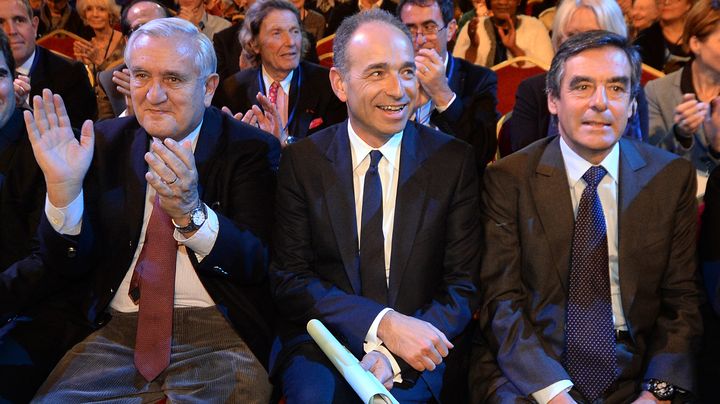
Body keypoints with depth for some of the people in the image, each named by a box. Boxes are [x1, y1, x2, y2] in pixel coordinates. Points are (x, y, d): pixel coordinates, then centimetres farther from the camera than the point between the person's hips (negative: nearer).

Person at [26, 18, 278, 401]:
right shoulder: (105, 142, 7)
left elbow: (257, 266, -11)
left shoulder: (251, 149, -2)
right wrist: (63, 187, -14)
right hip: (117, 330, 2)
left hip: (218, 331, -1)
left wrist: (191, 212, -29)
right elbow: (68, 264, 4)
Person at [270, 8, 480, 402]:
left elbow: (464, 285, -2)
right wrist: (383, 323, -18)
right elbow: (289, 278, -3)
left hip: (418, 351, 0)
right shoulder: (301, 160, 0)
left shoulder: (454, 160, -1)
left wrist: (393, 356, -19)